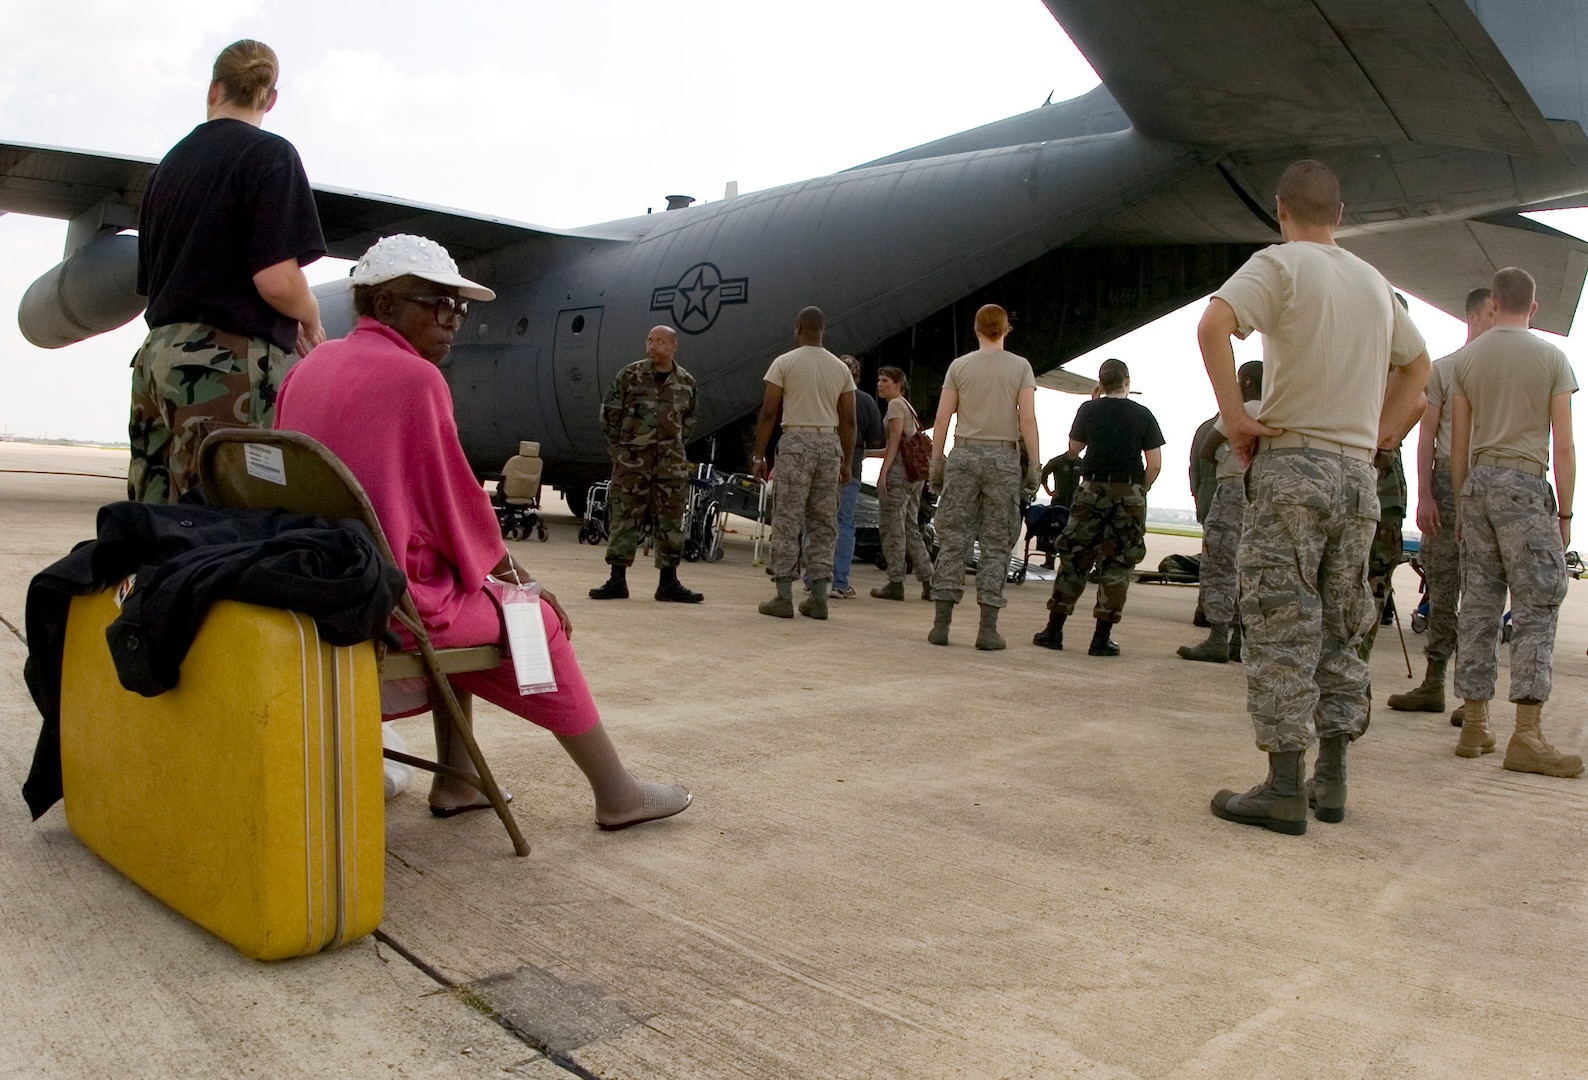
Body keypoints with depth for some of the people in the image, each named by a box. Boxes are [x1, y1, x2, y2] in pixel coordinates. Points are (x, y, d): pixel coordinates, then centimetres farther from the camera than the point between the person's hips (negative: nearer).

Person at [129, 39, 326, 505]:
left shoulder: (170, 163, 18)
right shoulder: (269, 155, -3)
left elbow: (150, 281, 18)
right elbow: (276, 279, -15)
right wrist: (311, 319, 7)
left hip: (158, 354, 7)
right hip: (226, 363, -7)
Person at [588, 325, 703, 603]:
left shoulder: (686, 382, 8)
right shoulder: (630, 375, -1)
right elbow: (609, 413, 4)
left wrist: (677, 449, 13)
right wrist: (618, 447, 3)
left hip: (671, 462, 3)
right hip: (632, 459, -3)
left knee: (670, 520, 5)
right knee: (625, 518, 0)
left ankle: (669, 582, 13)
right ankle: (617, 580, 7)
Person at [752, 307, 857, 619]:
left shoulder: (785, 362, 0)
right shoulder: (841, 368, 11)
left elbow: (768, 412, -4)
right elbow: (848, 420, 8)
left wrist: (759, 455, 0)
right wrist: (846, 462, 14)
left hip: (796, 441, -4)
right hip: (830, 444, 4)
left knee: (788, 520, -2)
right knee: (824, 523, 7)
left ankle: (784, 597, -4)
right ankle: (818, 597, 7)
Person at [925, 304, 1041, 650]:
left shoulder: (959, 366, 7)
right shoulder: (1020, 366, 3)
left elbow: (942, 420, 3)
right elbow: (1028, 420, -5)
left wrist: (936, 463, 8)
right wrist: (1034, 465, -1)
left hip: (964, 455, 1)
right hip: (1003, 457, -1)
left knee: (953, 539, 3)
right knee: (996, 544, 2)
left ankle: (942, 623, 0)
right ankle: (988, 627, -1)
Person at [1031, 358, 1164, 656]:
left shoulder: (1088, 410, 1)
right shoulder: (1143, 414, 2)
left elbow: (1073, 450, 13)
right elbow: (1155, 465, -2)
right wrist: (1139, 492, 12)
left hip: (1093, 490, 0)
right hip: (1130, 494, 0)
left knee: (1074, 558, 8)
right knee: (1117, 565, 4)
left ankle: (1054, 630, 8)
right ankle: (1101, 638, 3)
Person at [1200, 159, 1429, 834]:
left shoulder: (1281, 264, -4)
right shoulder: (1375, 283, 17)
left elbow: (1213, 324, -23)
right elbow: (1417, 364, 30)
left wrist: (1234, 416, -16)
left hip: (1292, 466, -6)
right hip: (1357, 475, 6)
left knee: (1281, 630, -4)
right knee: (1339, 631, 12)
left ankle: (1285, 790, -3)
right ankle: (1331, 780, 18)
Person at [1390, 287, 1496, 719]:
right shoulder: (1442, 369, 10)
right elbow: (1427, 435, 6)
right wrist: (1424, 495, -3)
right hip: (1448, 480, 1)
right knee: (1441, 588, 4)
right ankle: (1433, 684, 12)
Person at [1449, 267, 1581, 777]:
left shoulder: (1466, 358, 9)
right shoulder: (1551, 358, 0)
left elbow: (1458, 444, 10)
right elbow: (1563, 447, -2)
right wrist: (1565, 511, 4)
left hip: (1477, 483, 4)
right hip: (1525, 485, -4)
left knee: (1478, 605, 7)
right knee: (1537, 607, -3)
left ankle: (1475, 725, 9)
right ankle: (1526, 736, -9)